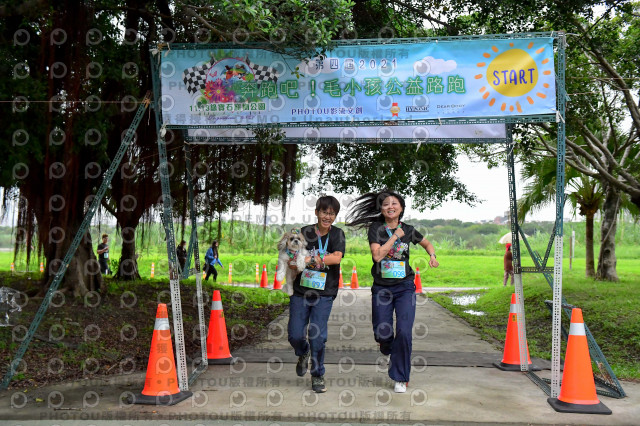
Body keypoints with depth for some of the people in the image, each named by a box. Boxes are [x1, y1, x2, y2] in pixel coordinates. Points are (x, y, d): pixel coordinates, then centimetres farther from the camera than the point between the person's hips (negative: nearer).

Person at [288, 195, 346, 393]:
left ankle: (318, 375, 14)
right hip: (301, 291, 1)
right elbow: (292, 261, 1)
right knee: (295, 334, -1)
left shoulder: (337, 234, 1)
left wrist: (311, 259, -25)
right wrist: (294, 264, -23)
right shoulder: (304, 232, 1)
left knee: (318, 335, -6)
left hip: (324, 294, -1)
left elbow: (337, 258, -16)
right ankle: (303, 354, 35)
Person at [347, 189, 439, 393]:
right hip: (381, 288, 0)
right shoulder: (376, 229, -2)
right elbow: (377, 255, -16)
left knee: (404, 331, -11)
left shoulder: (408, 230, 5)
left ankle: (401, 378, 6)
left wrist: (432, 255, 2)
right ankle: (391, 352, 39)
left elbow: (427, 243, 22)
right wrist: (396, 236, -13)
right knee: (382, 334, 1)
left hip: (405, 287, 0)